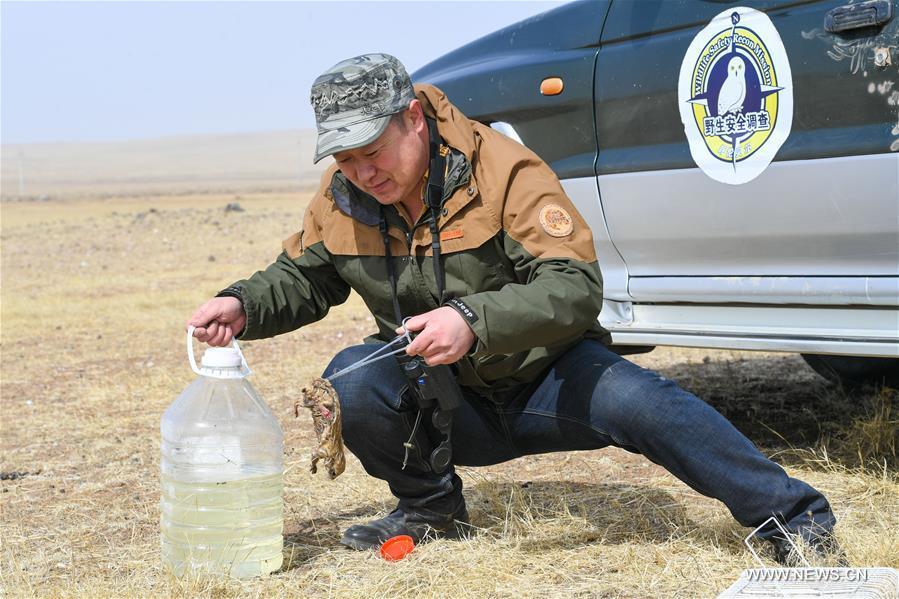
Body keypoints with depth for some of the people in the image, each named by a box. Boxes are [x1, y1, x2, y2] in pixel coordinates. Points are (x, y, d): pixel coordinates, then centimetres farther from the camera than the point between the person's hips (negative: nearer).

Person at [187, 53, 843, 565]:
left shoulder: (502, 168, -21)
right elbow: (300, 279, 12)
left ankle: (798, 519, -21)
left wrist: (473, 321, -45)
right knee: (350, 382, -24)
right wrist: (241, 306, -11)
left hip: (546, 383, -3)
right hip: (445, 407, 4)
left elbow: (576, 286, -28)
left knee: (636, 400, -32)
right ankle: (431, 507, 1)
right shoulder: (340, 200, -5)